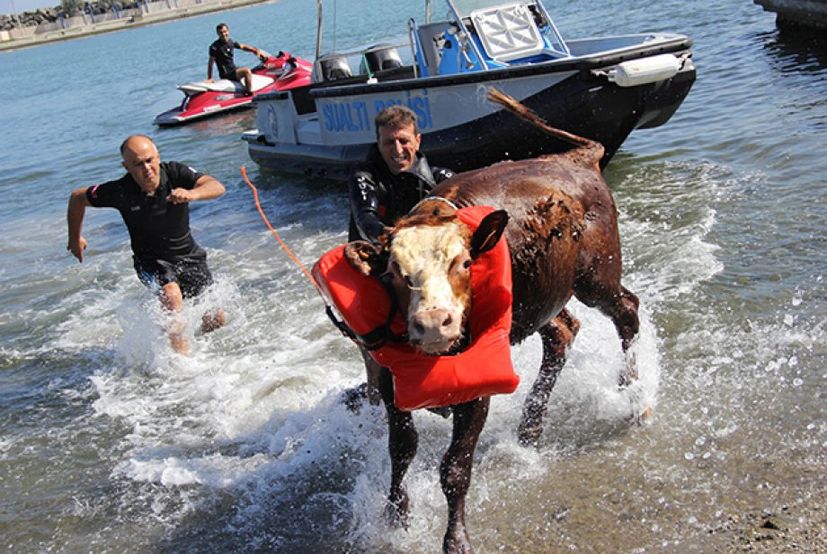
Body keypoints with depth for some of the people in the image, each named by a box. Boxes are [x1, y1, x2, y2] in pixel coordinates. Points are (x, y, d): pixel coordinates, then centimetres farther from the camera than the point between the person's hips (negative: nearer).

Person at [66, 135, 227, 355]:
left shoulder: (175, 173, -18)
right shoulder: (120, 191, -19)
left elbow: (217, 187, -31)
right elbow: (77, 197, -2)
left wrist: (192, 193, -52)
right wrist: (75, 238, 10)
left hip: (188, 254, 2)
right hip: (151, 260, -2)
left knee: (216, 319, 1)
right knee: (172, 294, -34)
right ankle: (181, 353, -18)